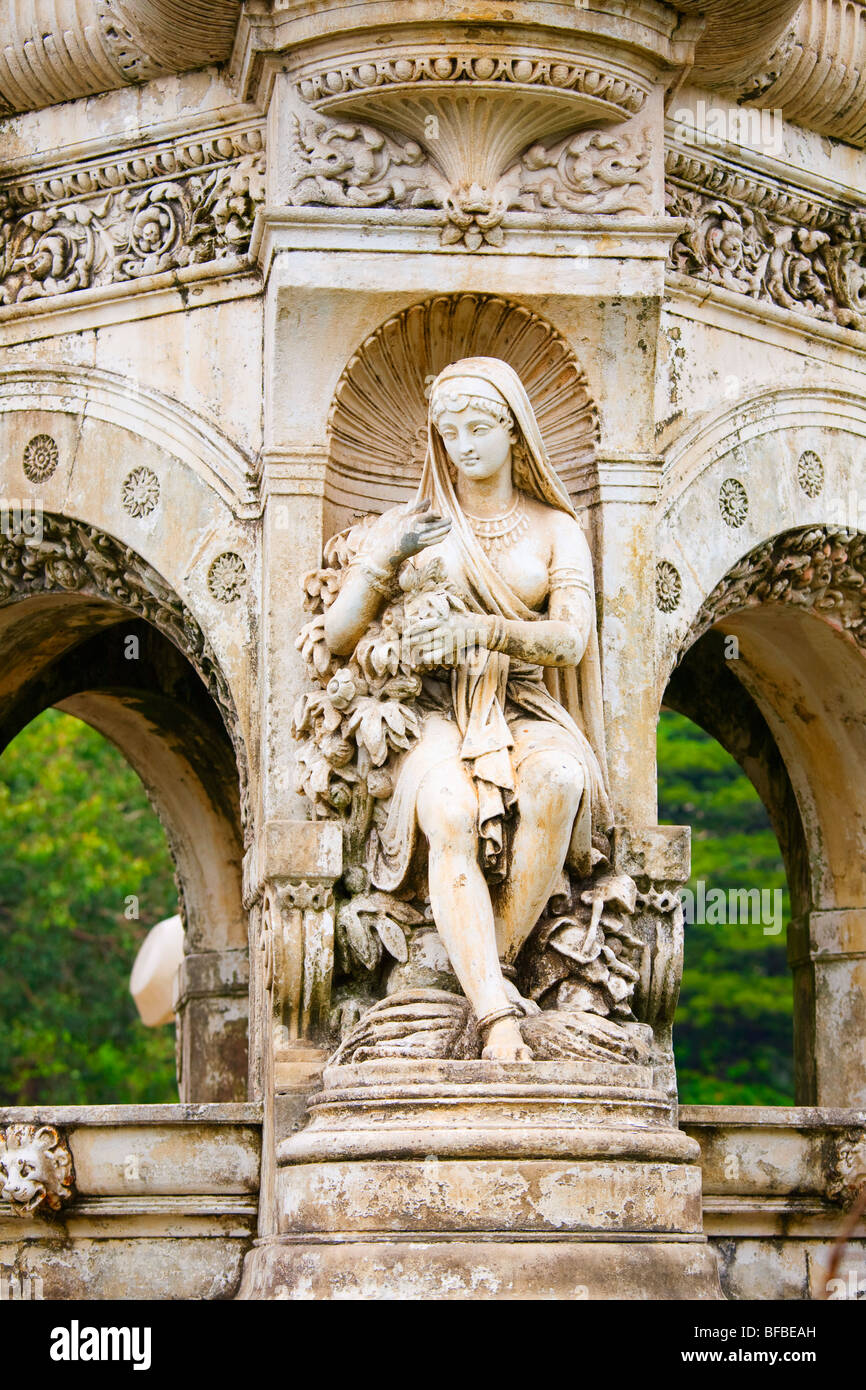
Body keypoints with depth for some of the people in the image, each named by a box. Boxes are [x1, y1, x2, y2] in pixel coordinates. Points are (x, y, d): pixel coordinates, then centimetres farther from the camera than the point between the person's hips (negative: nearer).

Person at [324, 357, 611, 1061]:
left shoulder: (555, 528, 13)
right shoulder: (409, 526, 14)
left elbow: (572, 639, -3)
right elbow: (337, 638, 8)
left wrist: (479, 631, -20)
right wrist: (384, 563, -10)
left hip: (529, 718, 1)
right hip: (437, 718, -1)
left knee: (557, 778, -38)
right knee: (450, 813, -38)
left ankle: (495, 964, -30)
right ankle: (498, 1014, -46)